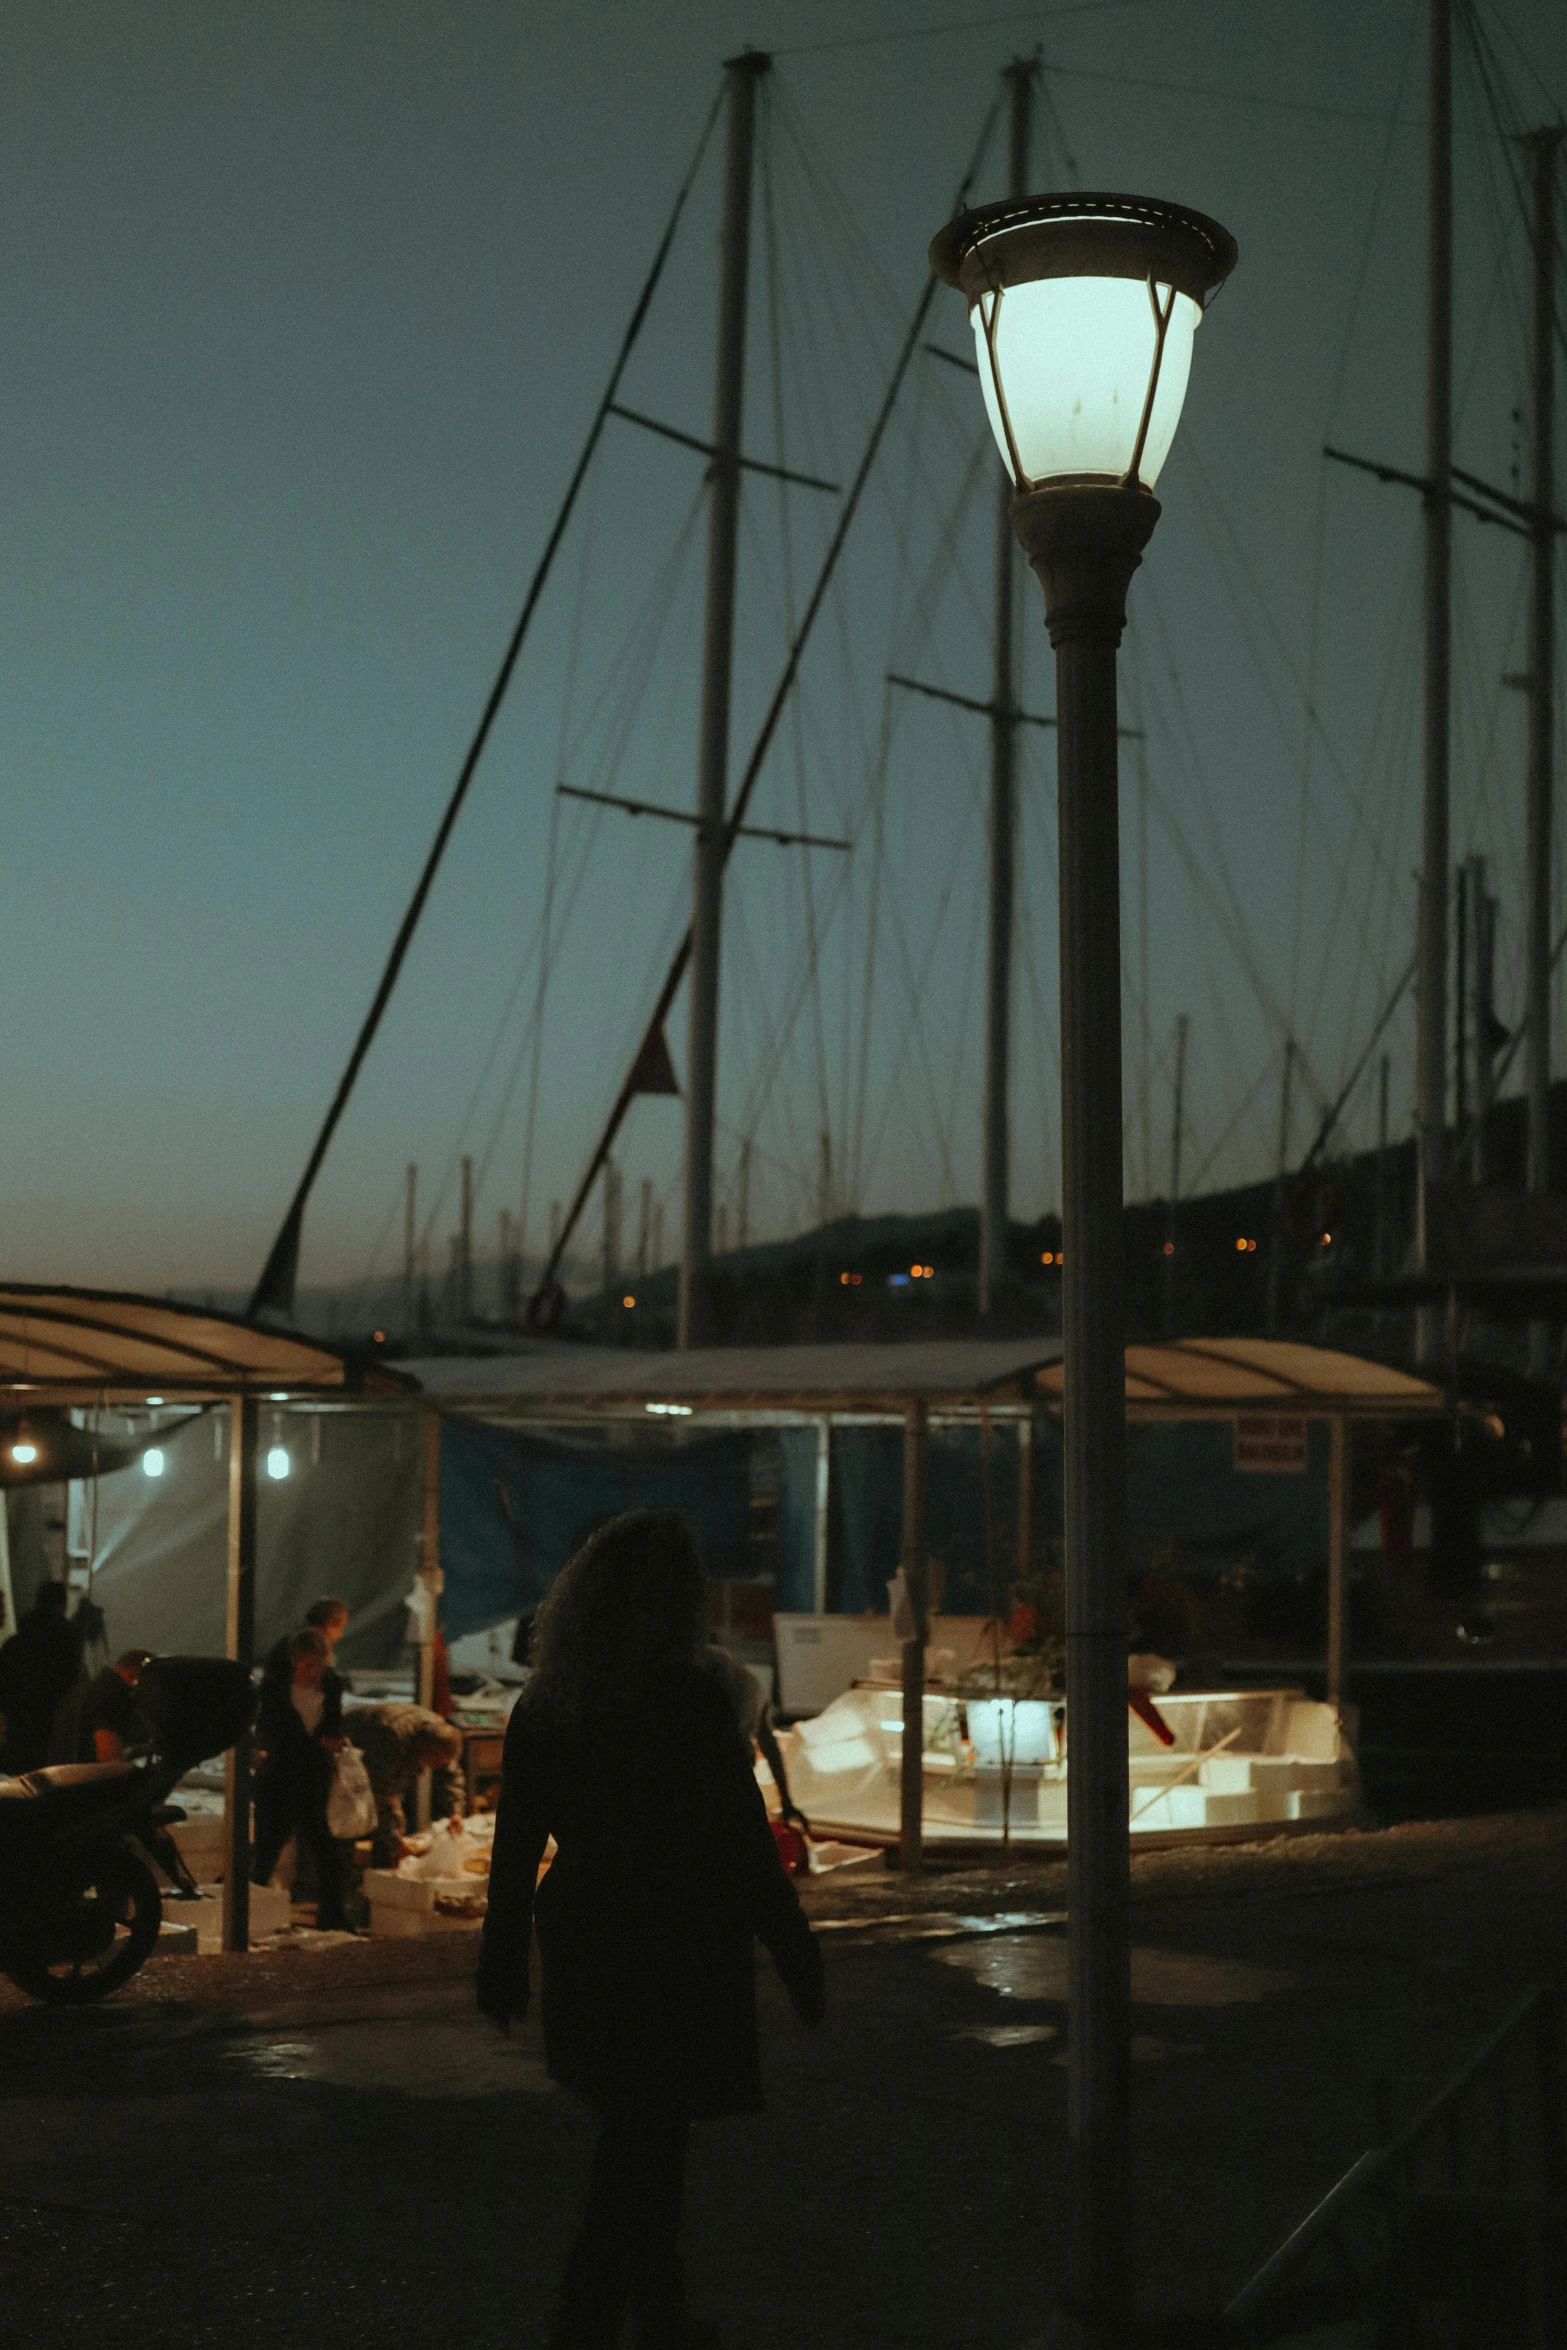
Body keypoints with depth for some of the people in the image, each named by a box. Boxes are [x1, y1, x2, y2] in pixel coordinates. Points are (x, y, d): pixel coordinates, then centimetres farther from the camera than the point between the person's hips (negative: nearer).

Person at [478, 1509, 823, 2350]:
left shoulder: (544, 1705, -1)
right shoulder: (692, 1702, -18)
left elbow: (516, 1840, 5)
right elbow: (742, 1842, -15)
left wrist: (501, 1957, 15)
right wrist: (797, 1957, -5)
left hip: (585, 1946, 6)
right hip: (679, 1956, -6)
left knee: (635, 2139, 21)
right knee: (645, 2154, 4)